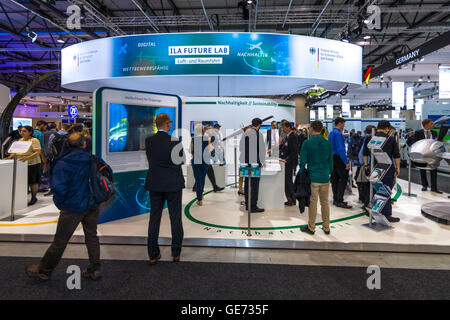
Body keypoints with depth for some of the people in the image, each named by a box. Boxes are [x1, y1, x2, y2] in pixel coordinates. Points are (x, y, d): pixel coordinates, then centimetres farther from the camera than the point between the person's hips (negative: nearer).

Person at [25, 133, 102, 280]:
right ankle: (94, 270, 26)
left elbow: (58, 187, -21)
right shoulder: (92, 160, -2)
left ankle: (43, 270, 30)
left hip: (73, 208, -4)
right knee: (92, 236, 16)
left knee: (59, 241, 10)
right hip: (92, 206, 4)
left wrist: (59, 203, -2)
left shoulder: (62, 163, -14)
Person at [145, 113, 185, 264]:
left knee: (154, 218, 12)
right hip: (173, 184, -3)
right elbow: (181, 160, -2)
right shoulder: (174, 141, -13)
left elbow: (151, 160, 7)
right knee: (175, 218, 10)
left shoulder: (148, 141, -3)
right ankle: (176, 253, 19)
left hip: (155, 184, 3)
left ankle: (153, 254, 18)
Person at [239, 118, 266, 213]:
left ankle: (247, 205, 20)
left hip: (245, 162, 6)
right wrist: (262, 161, 6)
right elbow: (262, 149, -6)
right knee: (255, 184, 0)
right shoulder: (258, 134, -10)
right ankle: (253, 206, 2)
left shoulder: (245, 134, 7)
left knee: (247, 183, 12)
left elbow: (241, 148, 15)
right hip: (255, 162, -6)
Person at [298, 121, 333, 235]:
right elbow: (331, 161, 10)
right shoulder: (328, 143, 5)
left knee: (313, 203, 3)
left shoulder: (307, 143, -9)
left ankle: (311, 227, 14)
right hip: (325, 178, 4)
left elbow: (302, 161, -8)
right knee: (325, 202, 13)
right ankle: (326, 228, 21)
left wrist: (300, 174, 5)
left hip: (313, 177, -4)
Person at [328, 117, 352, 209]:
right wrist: (346, 162, -19)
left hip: (332, 158, 10)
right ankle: (339, 201, -8)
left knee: (335, 179, 11)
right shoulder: (338, 133, -14)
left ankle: (336, 199, 16)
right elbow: (340, 149, -20)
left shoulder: (331, 133, 15)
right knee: (343, 178, -8)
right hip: (339, 158, -10)